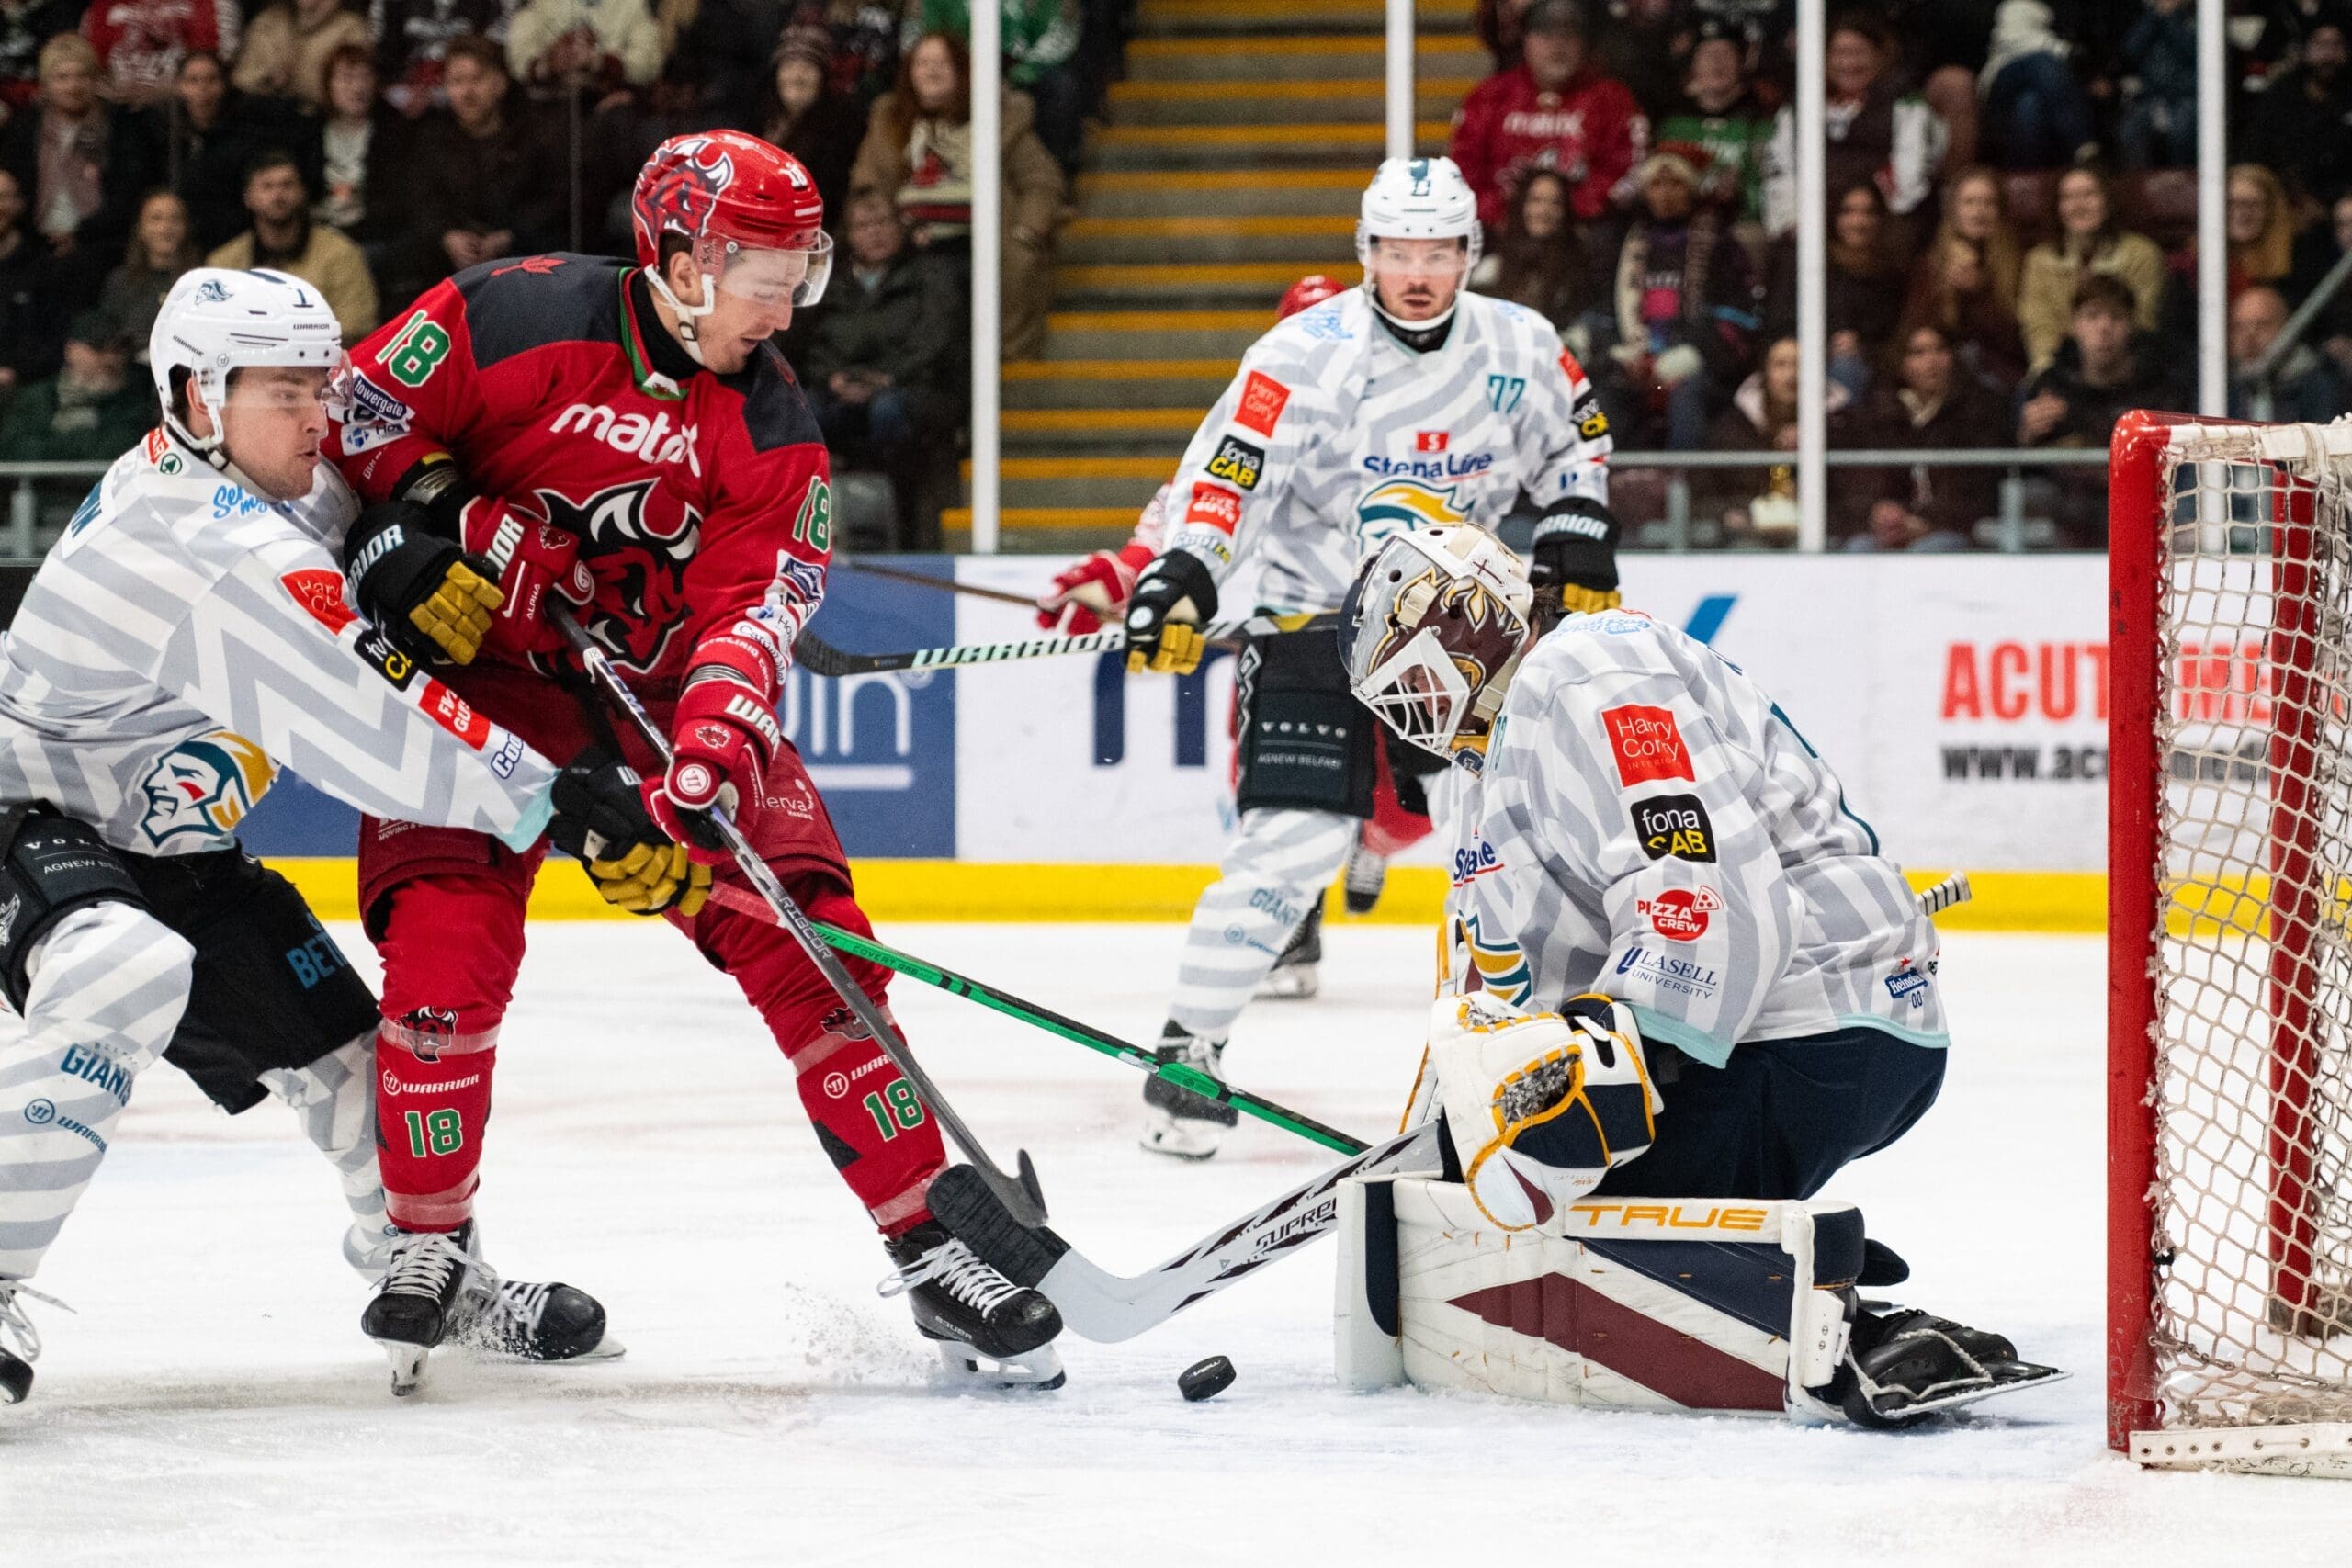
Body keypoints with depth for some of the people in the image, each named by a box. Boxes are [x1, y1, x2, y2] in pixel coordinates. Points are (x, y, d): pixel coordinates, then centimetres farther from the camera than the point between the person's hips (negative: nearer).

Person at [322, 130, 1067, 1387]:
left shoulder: (769, 425, -4)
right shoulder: (513, 319, -14)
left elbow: (755, 602, -14)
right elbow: (356, 421, -6)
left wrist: (715, 739, -31)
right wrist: (456, 519, -19)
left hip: (666, 685, 3)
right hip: (476, 679, -3)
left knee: (807, 934, -8)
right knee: (447, 943, -19)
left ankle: (933, 1246, -2)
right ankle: (424, 1249, 4)